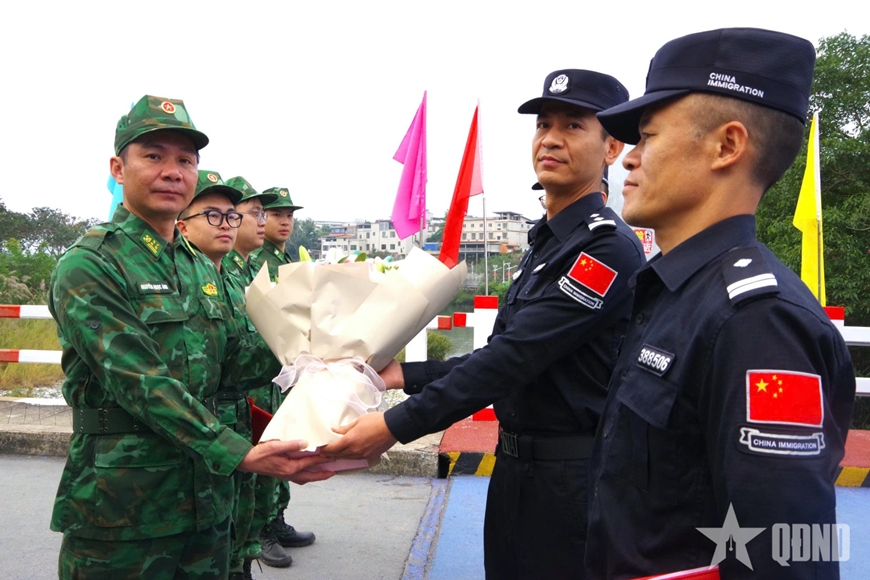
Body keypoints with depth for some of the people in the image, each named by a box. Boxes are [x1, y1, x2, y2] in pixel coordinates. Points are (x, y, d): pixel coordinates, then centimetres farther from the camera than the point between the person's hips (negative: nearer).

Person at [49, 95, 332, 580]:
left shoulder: (204, 268, 11)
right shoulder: (88, 267, -12)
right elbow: (142, 384, -21)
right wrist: (239, 455, -27)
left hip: (207, 500, 7)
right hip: (122, 515, -6)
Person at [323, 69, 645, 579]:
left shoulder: (609, 246, -18)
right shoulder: (544, 245, 11)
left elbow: (515, 358, -25)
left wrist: (396, 425, -25)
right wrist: (404, 374, 6)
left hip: (572, 480, -8)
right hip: (516, 467, 8)